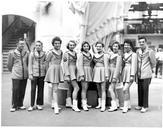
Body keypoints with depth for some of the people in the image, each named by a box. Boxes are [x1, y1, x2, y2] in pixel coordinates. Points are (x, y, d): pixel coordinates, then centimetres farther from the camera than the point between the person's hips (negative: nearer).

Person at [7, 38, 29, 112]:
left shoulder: (26, 53, 5)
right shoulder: (12, 53, 0)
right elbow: (9, 64, 8)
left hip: (25, 75, 3)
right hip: (16, 75, -3)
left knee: (22, 91, 8)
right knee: (15, 90, -3)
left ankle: (20, 104, 21)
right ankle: (14, 106, 9)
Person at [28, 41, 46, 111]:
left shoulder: (44, 54, 7)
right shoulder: (32, 53, 2)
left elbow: (46, 63, 9)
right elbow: (30, 64, 1)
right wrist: (30, 74, -5)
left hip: (42, 74, 2)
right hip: (34, 74, -2)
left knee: (41, 89, 6)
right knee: (33, 89, -3)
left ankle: (39, 104, 16)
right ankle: (32, 105, 3)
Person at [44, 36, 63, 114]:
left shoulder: (61, 52, 9)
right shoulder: (51, 52, -8)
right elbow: (47, 63, -1)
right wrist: (48, 71, 4)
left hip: (59, 70, 6)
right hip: (52, 70, -6)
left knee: (54, 88, 16)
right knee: (55, 89, -12)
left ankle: (53, 103, 28)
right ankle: (56, 107, -12)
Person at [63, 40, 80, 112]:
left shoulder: (75, 53, 15)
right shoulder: (66, 54, -7)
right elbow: (65, 65, -12)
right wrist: (67, 75, -19)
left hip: (74, 71, 8)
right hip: (69, 72, -8)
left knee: (70, 89, 10)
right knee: (76, 88, -17)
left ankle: (69, 104, 15)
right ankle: (75, 106, -16)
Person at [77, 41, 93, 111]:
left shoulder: (90, 54, 15)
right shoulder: (81, 54, -5)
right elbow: (80, 65, -11)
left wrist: (91, 73, 13)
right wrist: (81, 75, -18)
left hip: (89, 71, 7)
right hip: (84, 71, -7)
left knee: (86, 88, 10)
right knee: (84, 88, -8)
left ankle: (84, 103, 16)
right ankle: (84, 104, -5)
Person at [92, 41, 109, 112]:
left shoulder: (104, 55, -3)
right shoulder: (94, 55, 12)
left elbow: (106, 65, -6)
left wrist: (106, 75, -10)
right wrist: (93, 73, 11)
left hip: (102, 72, -5)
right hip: (96, 72, 5)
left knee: (103, 89, -6)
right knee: (98, 89, 11)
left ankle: (103, 105, -6)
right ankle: (99, 103, 20)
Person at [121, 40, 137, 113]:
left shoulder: (133, 54, -4)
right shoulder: (124, 54, 15)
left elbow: (133, 65, -10)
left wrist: (132, 75, -16)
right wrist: (121, 73, 13)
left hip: (130, 72, -7)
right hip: (124, 72, 7)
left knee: (125, 89, -15)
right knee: (126, 90, 10)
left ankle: (125, 106, -7)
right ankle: (128, 106, 20)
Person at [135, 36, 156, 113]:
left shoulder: (150, 51, -7)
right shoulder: (137, 51, 8)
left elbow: (153, 63, 3)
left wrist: (152, 69, 10)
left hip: (146, 74, -5)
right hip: (139, 74, 5)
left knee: (145, 90, -4)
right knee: (140, 90, 10)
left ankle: (145, 106, 7)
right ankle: (140, 105, 22)